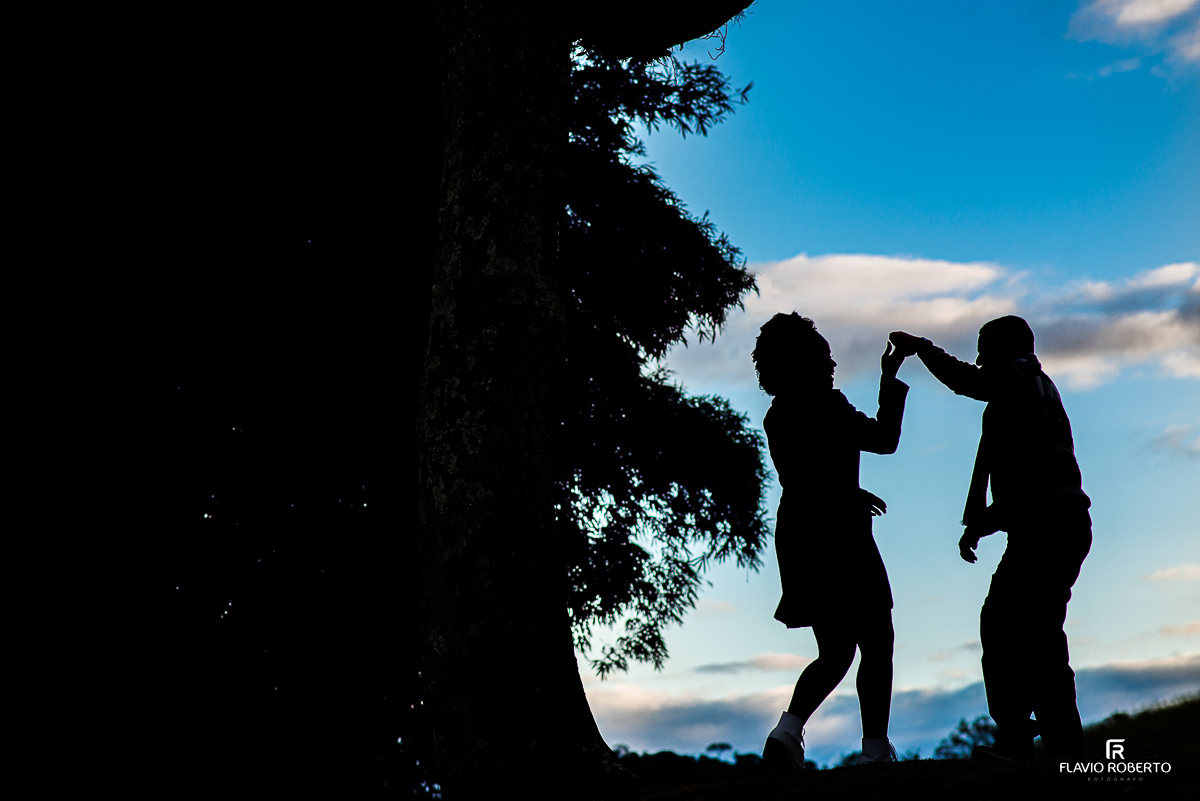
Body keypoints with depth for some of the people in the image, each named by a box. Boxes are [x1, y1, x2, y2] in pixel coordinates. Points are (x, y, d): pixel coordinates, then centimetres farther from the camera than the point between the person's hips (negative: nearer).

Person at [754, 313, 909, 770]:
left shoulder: (777, 414, 11)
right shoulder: (825, 405, -12)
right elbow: (886, 439, -9)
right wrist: (890, 380, 1)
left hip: (797, 537, 7)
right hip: (838, 537, -7)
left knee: (835, 652, 14)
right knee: (876, 643, 5)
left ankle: (789, 728, -3)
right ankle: (875, 748, 4)